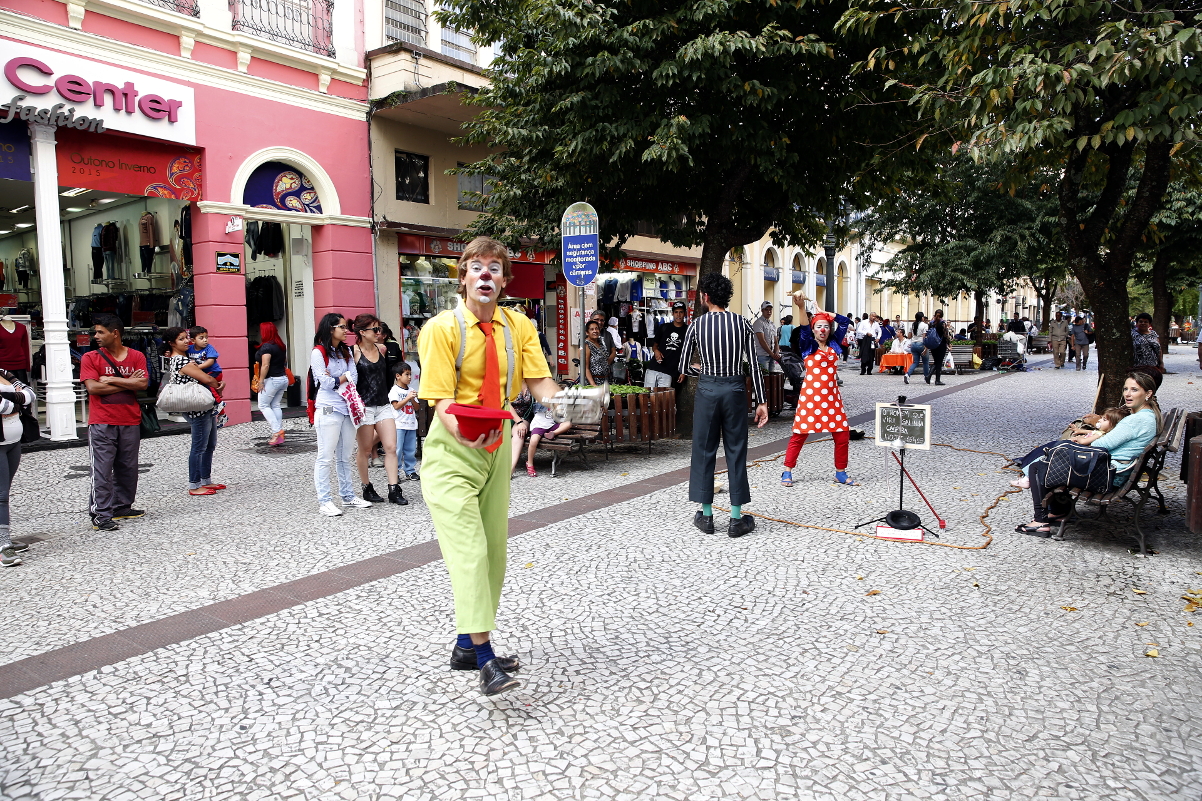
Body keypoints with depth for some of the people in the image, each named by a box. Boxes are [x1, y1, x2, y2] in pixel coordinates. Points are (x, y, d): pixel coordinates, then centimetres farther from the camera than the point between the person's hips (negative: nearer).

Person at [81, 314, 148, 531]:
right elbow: (92, 387, -9)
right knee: (102, 470, -5)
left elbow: (142, 384, -5)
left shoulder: (136, 357, 7)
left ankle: (122, 507, 23)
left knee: (128, 468, 10)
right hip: (102, 423, -2)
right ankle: (101, 515, -1)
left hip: (130, 422, 3)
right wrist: (128, 384, -7)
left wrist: (111, 380, -9)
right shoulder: (90, 358, 2)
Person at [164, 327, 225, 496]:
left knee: (210, 446, 16)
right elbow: (206, 379, -20)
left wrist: (219, 383, -5)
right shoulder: (181, 361, -14)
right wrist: (218, 386, 0)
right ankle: (194, 486, 4)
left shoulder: (186, 356, 15)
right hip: (198, 409, -10)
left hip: (208, 407, 10)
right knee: (199, 448, -4)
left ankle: (206, 481, 25)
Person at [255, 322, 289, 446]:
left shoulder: (266, 346, -14)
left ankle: (277, 431, -9)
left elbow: (265, 365, -21)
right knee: (275, 406, 11)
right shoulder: (280, 345, 12)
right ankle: (279, 434, 8)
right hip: (283, 378, 8)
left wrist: (261, 380, -17)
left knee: (263, 405, 1)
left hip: (271, 380, -8)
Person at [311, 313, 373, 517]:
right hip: (328, 410, -7)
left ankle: (347, 495, 21)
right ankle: (324, 500, 1)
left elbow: (354, 378, 5)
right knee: (326, 457, -4)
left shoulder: (346, 352, 16)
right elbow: (326, 383, -11)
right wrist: (345, 377, 1)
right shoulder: (318, 352, -5)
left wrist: (335, 380, -8)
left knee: (345, 456, 13)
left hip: (347, 408, 7)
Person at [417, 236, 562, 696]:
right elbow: (441, 399, -18)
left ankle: (467, 646, 27)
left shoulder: (518, 327, 3)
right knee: (468, 549, -15)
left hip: (497, 446, 6)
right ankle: (485, 661, -10)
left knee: (493, 550, 12)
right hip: (453, 450, -6)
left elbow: (539, 382, -6)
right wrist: (463, 434, -38)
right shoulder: (443, 328, -11)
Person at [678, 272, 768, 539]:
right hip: (735, 389, 1)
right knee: (736, 451, 6)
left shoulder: (697, 325, -2)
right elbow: (753, 365, -3)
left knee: (704, 449, 9)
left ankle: (706, 515, 16)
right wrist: (761, 401, 2)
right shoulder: (742, 323, 0)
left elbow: (684, 366, 2)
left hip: (707, 389, -1)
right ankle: (737, 518, 11)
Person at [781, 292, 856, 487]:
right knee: (800, 434, -1)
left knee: (842, 434, 3)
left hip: (832, 395, 4)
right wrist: (801, 307, -34)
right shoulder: (807, 345, 2)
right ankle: (787, 472, 8)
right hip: (810, 394, -4)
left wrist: (824, 312, 10)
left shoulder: (833, 345, 12)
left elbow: (845, 321, 14)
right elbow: (803, 327, -17)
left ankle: (841, 472, 18)